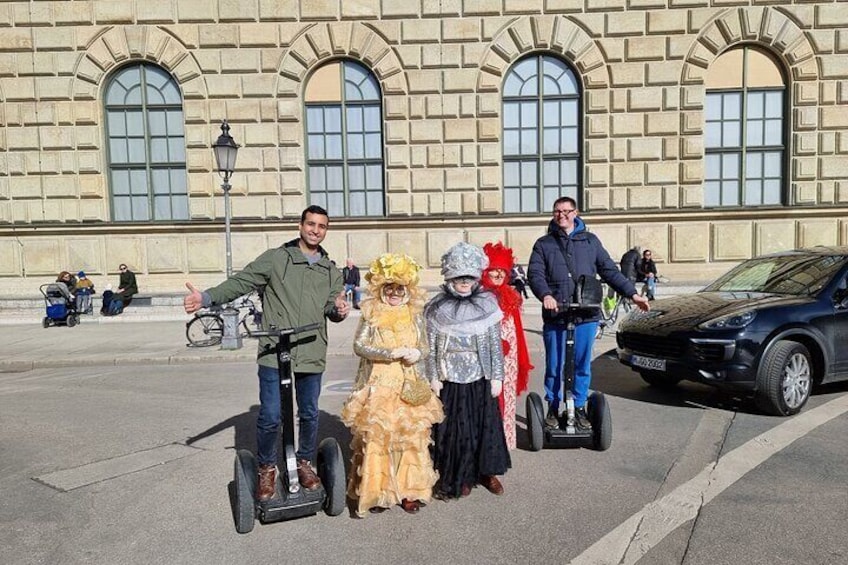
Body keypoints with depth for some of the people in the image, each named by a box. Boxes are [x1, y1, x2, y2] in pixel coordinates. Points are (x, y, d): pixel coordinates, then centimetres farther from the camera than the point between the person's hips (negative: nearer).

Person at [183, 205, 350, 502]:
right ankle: (267, 469, 22)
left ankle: (305, 463, 36)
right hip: (274, 353, -3)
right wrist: (206, 298, -19)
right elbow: (240, 282, -4)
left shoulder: (330, 271, 13)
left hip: (312, 354, 3)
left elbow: (332, 308, 12)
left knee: (310, 415, 13)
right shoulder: (276, 258, 1)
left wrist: (339, 309, -13)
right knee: (270, 416, -2)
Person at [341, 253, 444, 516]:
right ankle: (377, 490, 15)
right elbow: (358, 346, -8)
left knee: (413, 435, 4)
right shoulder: (371, 314, -2)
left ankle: (410, 490, 19)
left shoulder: (414, 314, 5)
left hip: (410, 386, 3)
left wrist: (418, 353, -13)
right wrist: (391, 353, -18)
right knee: (376, 436, -2)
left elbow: (424, 347, 11)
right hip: (379, 386, -2)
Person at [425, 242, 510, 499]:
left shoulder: (487, 305, -1)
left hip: (481, 378, 1)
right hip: (451, 379, -1)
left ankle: (488, 471, 30)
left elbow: (495, 344, 1)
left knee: (486, 424, 11)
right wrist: (434, 378, -5)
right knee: (455, 427, 7)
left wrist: (497, 377, -1)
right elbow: (431, 347, -2)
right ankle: (461, 476, 24)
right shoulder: (437, 308, -4)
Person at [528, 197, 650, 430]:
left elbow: (610, 271, 12)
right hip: (555, 316, -1)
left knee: (583, 365, 9)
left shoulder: (590, 241, 13)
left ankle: (579, 407, 24)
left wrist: (632, 293, 4)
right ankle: (553, 408, 22)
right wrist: (546, 295, -23)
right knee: (554, 366, 5)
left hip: (586, 315, 2)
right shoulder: (544, 244, 8)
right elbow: (535, 274, -4)